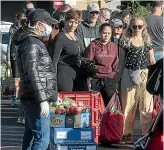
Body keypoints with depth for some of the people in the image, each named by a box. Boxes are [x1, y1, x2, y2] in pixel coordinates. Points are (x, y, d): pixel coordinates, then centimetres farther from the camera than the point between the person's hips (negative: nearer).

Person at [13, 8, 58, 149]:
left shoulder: (33, 41, 17)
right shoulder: (31, 43, -14)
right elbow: (32, 74, -20)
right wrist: (42, 100, -22)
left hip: (33, 99, 10)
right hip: (36, 99, -10)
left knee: (31, 136, 14)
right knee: (42, 138, -11)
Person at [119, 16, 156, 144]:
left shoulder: (147, 41, 9)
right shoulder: (125, 40, 2)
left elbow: (152, 61, 12)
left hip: (145, 75, 2)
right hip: (129, 75, -1)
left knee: (147, 106, 0)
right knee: (129, 104, 5)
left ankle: (148, 133, 8)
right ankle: (127, 133, 14)